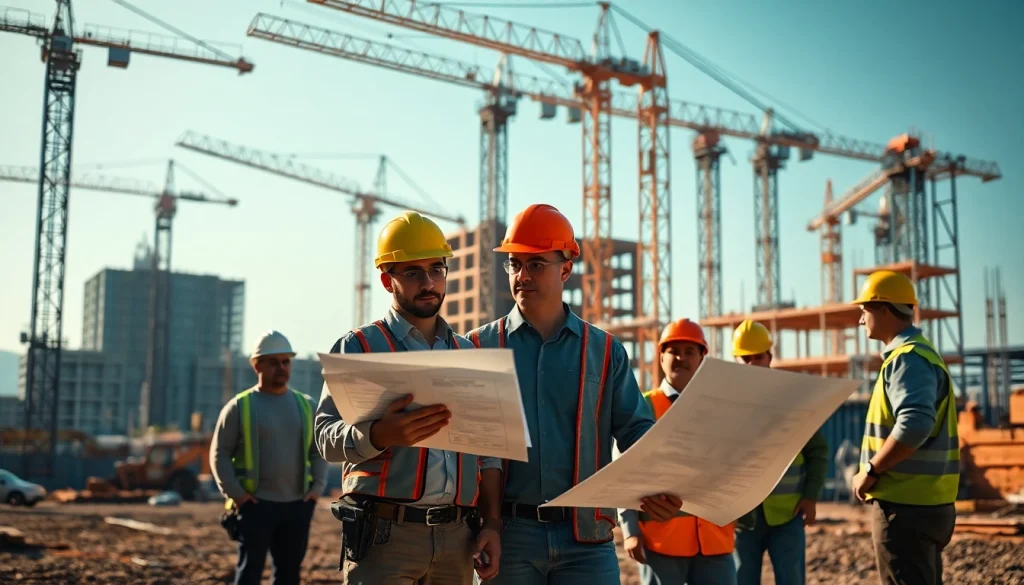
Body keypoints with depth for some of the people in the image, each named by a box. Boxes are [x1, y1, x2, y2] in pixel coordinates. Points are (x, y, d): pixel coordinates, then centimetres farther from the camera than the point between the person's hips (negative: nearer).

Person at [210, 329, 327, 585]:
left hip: (298, 505, 4)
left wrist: (317, 487, 2)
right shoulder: (240, 406, -2)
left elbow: (319, 451, 14)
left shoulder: (306, 405, 9)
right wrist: (235, 493, -10)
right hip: (256, 505, -4)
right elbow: (219, 454, -2)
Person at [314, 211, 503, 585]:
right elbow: (327, 437, -8)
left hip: (457, 538, 4)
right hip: (383, 534, -4)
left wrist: (492, 524, 5)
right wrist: (381, 434, -27)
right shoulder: (358, 347, 2)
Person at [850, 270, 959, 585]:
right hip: (924, 502, 10)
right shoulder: (917, 352, 18)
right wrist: (879, 470, 14)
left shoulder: (908, 358, -15)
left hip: (906, 506, -10)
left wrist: (871, 470, -19)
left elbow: (914, 425, -29)